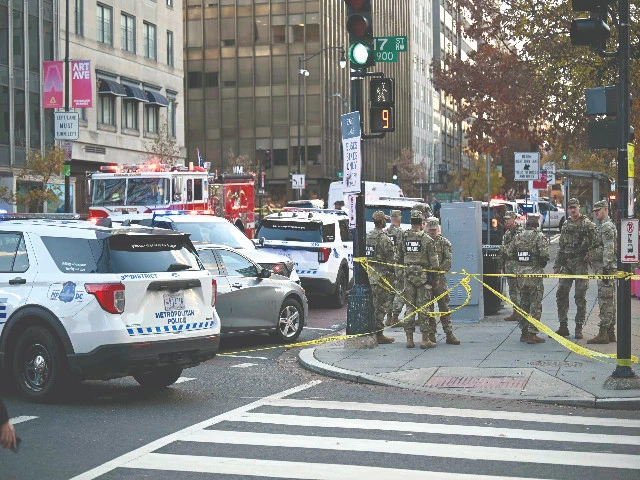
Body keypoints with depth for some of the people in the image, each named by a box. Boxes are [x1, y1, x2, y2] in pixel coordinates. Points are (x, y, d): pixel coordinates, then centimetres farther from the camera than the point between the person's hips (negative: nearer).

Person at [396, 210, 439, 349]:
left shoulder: (403, 238, 3)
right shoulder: (427, 239, -8)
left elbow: (398, 260, 9)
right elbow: (434, 262, -8)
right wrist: (435, 278, 3)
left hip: (408, 276, 3)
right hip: (423, 276, -3)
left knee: (409, 307, 8)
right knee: (423, 307, 0)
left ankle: (409, 338, 10)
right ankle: (425, 339, 2)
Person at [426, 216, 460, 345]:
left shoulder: (444, 242, 6)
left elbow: (448, 260, 0)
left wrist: (438, 272, -10)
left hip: (439, 279, -1)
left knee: (444, 306, -1)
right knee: (428, 308, 3)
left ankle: (449, 334, 1)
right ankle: (431, 334, 9)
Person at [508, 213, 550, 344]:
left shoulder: (518, 236, 6)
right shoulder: (539, 237, -10)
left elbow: (510, 253, 8)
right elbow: (544, 254, -19)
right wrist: (543, 262, 2)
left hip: (520, 274, 5)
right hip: (535, 273, -5)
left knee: (523, 303, 15)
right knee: (535, 304, 0)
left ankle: (524, 332, 20)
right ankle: (532, 334, -3)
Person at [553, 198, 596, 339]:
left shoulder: (587, 224, -2)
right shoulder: (565, 225, 15)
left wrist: (589, 254, -18)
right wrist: (557, 265, 15)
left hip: (581, 264, -5)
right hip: (566, 264, 6)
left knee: (580, 297, -2)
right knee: (561, 294, 2)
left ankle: (579, 328, 5)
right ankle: (563, 326, 9)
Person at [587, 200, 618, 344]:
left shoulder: (607, 226, -12)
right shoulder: (602, 226, 21)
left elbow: (609, 250, -20)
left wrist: (606, 268, -24)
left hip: (606, 267, -11)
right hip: (603, 268, 11)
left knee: (605, 300, -11)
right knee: (609, 300, 12)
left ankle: (603, 333, -12)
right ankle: (610, 332, 16)